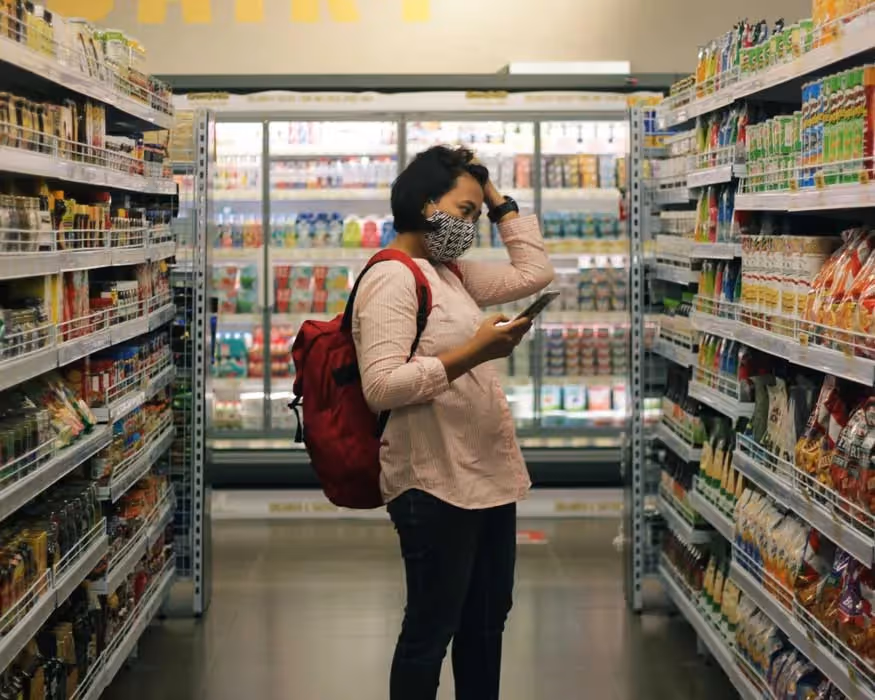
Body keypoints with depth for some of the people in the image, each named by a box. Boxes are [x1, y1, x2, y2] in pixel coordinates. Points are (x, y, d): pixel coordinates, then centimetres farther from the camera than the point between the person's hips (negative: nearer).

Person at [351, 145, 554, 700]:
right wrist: (471, 354, -26)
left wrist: (498, 198, 14)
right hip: (436, 485, -10)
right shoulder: (391, 280, -15)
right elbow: (381, 387, -24)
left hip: (490, 477, 10)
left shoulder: (451, 273, 14)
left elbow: (535, 272, 19)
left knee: (488, 621, 18)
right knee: (431, 631, 2)